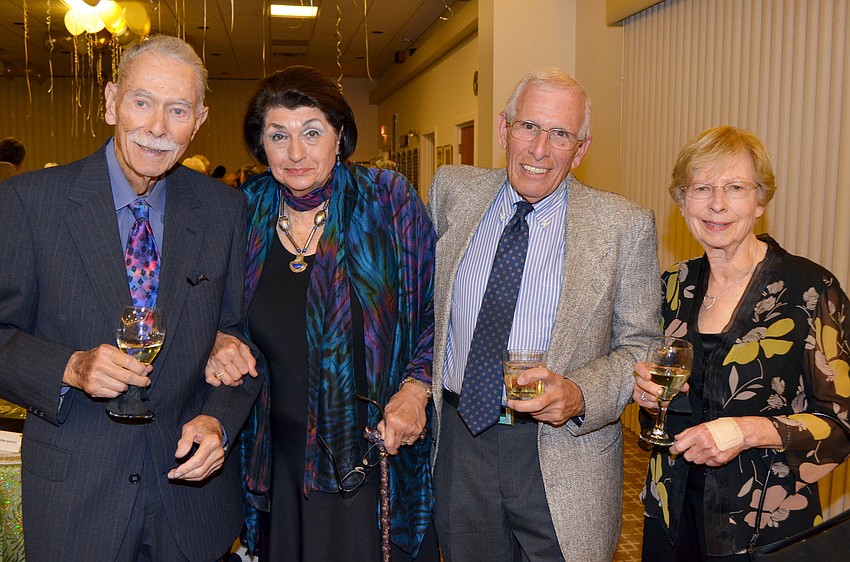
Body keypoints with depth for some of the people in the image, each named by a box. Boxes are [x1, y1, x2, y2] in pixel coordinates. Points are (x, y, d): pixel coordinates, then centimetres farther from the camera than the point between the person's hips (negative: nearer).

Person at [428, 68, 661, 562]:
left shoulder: (626, 225, -8)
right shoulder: (454, 191, 0)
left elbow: (639, 345, -4)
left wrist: (580, 394, -21)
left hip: (561, 459, -2)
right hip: (458, 440, 3)